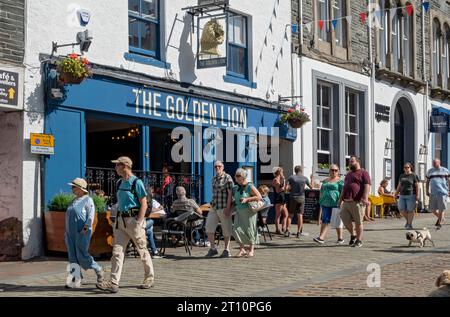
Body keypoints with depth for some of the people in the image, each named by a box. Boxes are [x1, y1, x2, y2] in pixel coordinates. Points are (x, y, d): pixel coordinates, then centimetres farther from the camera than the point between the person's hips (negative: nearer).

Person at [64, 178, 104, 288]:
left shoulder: (87, 200, -4)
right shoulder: (74, 200, 19)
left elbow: (91, 216, -14)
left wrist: (85, 228, -22)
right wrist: (66, 232, 18)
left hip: (81, 233, -8)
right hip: (71, 234, 8)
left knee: (82, 256, -8)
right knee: (73, 258, 2)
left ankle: (98, 270, 13)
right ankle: (77, 281, 3)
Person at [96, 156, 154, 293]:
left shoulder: (136, 182, -10)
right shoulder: (119, 183, 12)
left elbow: (144, 205, -12)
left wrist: (138, 223, -18)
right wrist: (117, 221, 16)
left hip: (134, 219, -7)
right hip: (121, 220, 7)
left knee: (142, 250, 6)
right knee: (117, 251, -3)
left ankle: (150, 278, 22)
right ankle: (113, 283, -7)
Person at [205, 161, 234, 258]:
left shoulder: (227, 178, -7)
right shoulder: (214, 179, 14)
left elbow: (230, 193, -12)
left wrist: (228, 208, -18)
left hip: (224, 208, -6)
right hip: (214, 208, 6)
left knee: (226, 230, 3)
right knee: (209, 228, -1)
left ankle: (226, 250, 13)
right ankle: (213, 248, 11)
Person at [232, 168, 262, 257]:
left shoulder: (250, 187, -13)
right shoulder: (236, 187, 7)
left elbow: (259, 197, -16)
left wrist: (246, 199, -22)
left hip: (249, 211, -6)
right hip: (239, 211, 6)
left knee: (249, 230, 1)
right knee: (236, 229, -6)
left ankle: (251, 250, 16)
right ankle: (242, 249, 4)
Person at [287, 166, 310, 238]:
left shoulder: (291, 177, -2)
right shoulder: (305, 178, 1)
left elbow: (287, 187, -11)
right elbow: (311, 187, 13)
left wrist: (290, 189, 10)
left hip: (293, 197, 0)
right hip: (301, 198, 0)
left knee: (290, 215, 7)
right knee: (300, 215, 4)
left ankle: (287, 231, -1)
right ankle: (299, 232, 2)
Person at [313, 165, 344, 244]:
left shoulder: (340, 181, 0)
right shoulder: (325, 181, 18)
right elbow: (321, 192, 21)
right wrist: (321, 202, 15)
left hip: (336, 204, -5)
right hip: (326, 204, 5)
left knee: (337, 221, 0)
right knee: (325, 220, -1)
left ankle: (340, 238, 14)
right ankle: (321, 238, -8)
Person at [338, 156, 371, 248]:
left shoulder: (363, 173, 0)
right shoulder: (349, 174, 25)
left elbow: (367, 186, -12)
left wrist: (365, 198, -23)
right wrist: (341, 199, 26)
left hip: (357, 202, -7)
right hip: (346, 202, 7)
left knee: (358, 222, -1)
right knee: (345, 219, 1)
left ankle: (359, 240, 9)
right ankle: (352, 235, 22)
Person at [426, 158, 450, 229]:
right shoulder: (430, 171, 14)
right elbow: (427, 181, 18)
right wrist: (427, 191, 7)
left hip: (442, 192, -3)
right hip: (433, 193, 3)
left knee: (441, 209, -5)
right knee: (432, 209, 2)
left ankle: (440, 224, 4)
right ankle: (440, 218, 28)